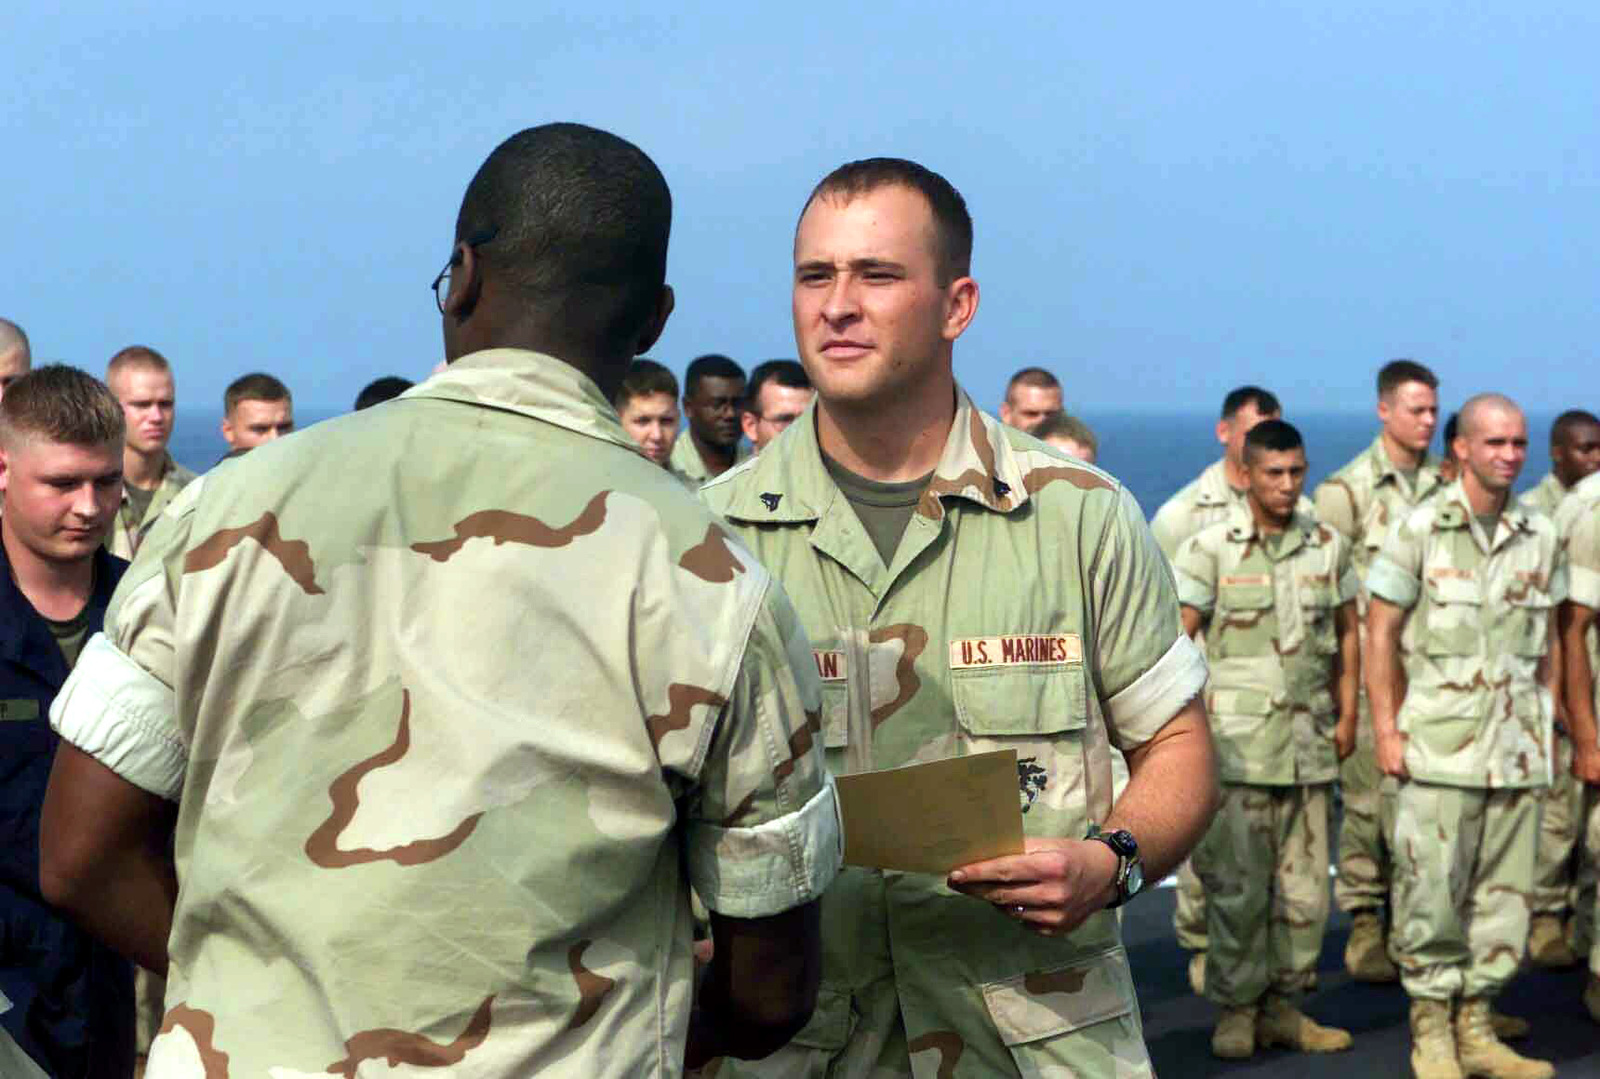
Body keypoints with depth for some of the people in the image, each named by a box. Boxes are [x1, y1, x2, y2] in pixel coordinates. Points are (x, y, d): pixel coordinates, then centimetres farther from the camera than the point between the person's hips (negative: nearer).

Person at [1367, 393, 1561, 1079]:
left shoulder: (1541, 535, 8)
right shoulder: (1419, 530, -5)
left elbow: (1546, 641, 16)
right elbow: (1380, 633, -3)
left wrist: (1546, 724, 11)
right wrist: (1386, 731, -7)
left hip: (1517, 747, 5)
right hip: (1440, 744, -4)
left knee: (1504, 893, 8)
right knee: (1431, 891, -3)